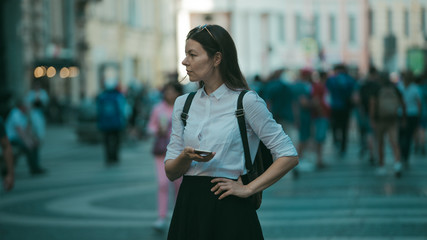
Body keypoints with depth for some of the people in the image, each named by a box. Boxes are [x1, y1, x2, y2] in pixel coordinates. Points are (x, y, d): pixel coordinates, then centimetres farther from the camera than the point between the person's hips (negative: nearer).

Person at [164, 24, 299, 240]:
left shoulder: (246, 102, -6)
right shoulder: (183, 104, 10)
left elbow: (289, 156, -7)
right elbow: (170, 172, 9)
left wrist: (248, 189, -10)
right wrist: (186, 157, -13)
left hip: (230, 213, -5)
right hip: (188, 207, 5)